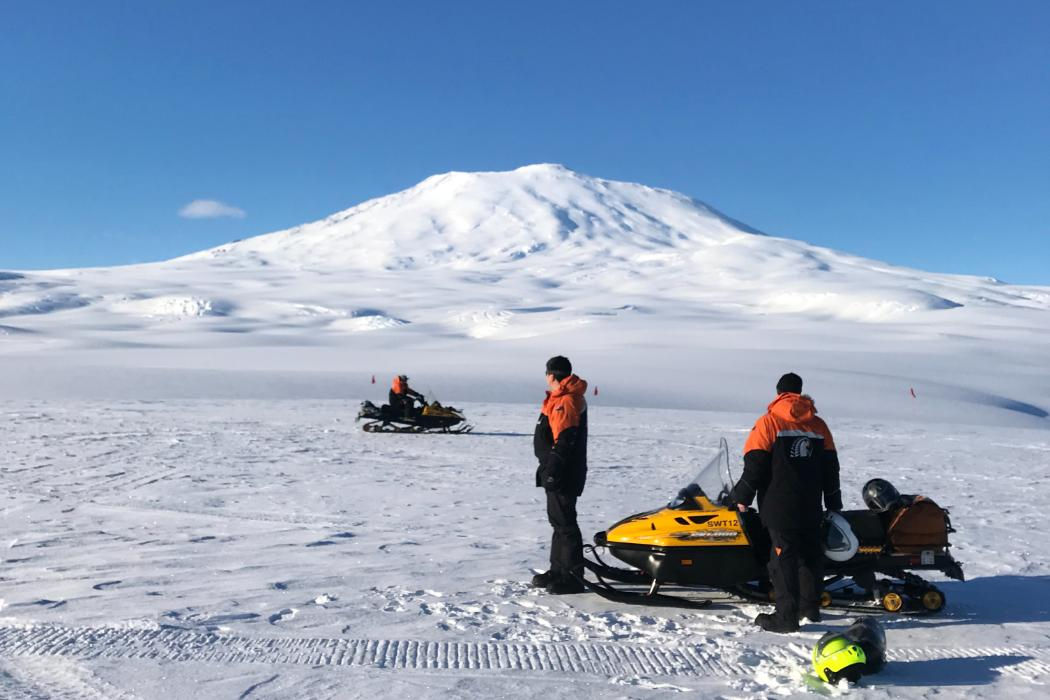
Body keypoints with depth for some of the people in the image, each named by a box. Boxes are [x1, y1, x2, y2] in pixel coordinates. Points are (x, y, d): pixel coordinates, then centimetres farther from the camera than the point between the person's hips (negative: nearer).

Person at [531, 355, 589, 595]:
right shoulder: (562, 398, 16)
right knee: (558, 521, 17)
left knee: (565, 523, -7)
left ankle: (573, 577, -3)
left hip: (563, 476, -11)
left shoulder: (566, 401, -17)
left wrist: (552, 470, -25)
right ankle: (558, 570, 26)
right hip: (559, 474, 11)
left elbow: (564, 442, -25)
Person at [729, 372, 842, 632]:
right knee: (810, 555, 16)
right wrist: (834, 502, 22)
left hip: (780, 508, -5)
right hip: (811, 507, 5)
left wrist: (742, 497, -1)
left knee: (784, 558, -3)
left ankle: (786, 616, -3)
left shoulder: (769, 422, -6)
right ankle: (811, 606, 28)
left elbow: (754, 465, -10)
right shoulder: (818, 425, 9)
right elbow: (830, 467, 13)